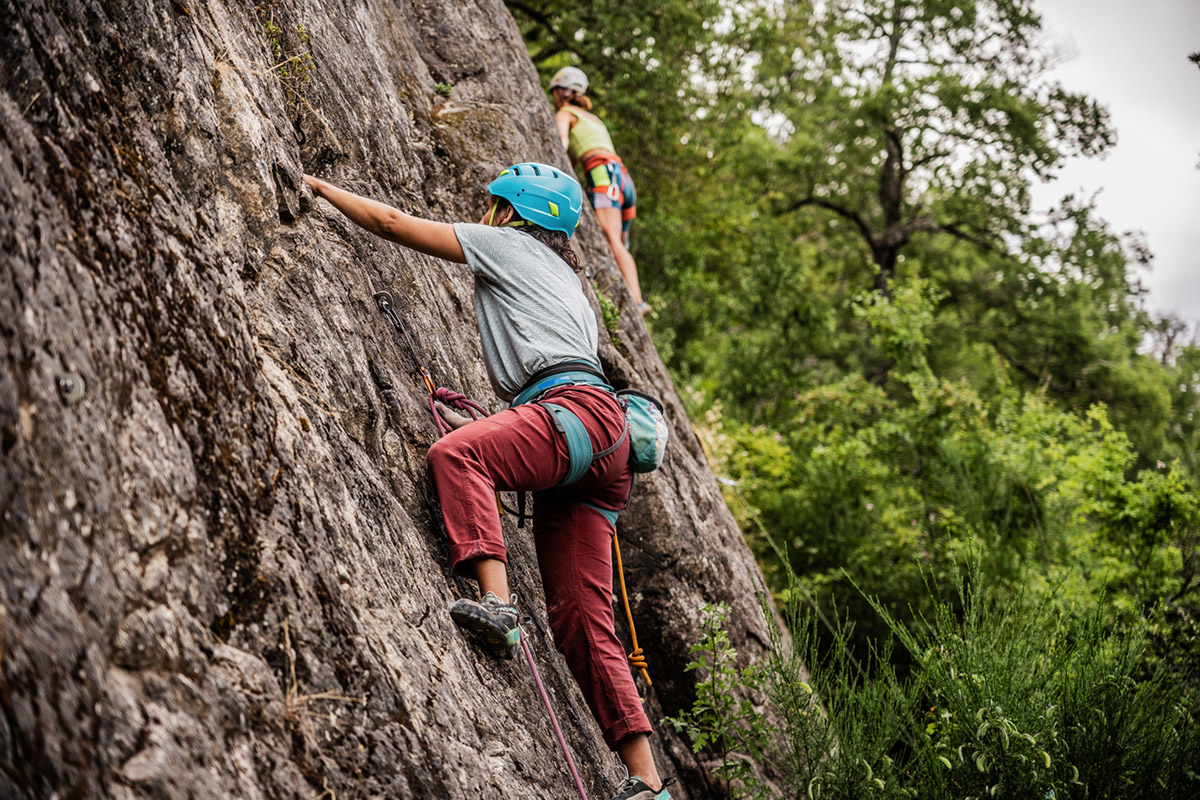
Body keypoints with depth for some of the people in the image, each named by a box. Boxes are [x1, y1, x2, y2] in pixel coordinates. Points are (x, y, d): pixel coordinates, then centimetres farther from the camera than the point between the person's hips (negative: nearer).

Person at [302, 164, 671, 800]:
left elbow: (391, 222, 13)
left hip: (579, 411, -8)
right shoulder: (564, 281, 36)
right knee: (581, 623, 1)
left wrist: (320, 188, 25)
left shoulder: (509, 244, 13)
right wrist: (486, 428, 42)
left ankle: (497, 603, -46)